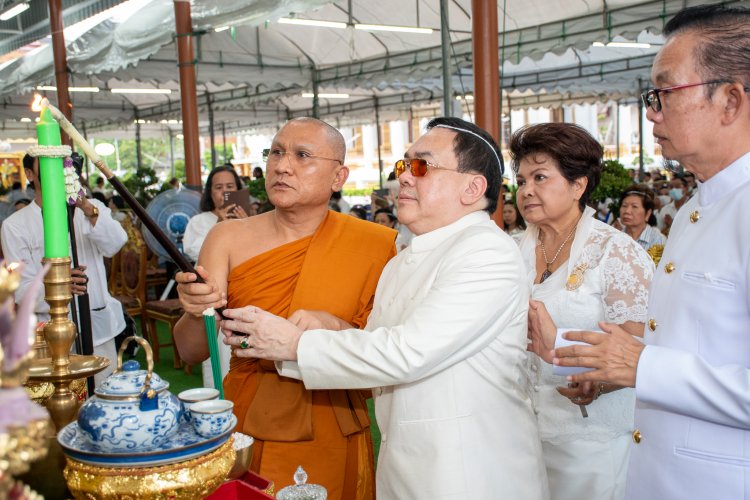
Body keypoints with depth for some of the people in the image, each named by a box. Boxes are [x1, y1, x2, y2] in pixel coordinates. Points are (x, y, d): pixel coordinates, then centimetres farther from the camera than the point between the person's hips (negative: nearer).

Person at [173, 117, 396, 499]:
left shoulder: (375, 244, -8)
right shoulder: (229, 238, -4)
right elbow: (191, 352, -4)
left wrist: (333, 329, -24)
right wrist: (197, 313, -26)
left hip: (332, 442, 0)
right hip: (243, 432, 1)